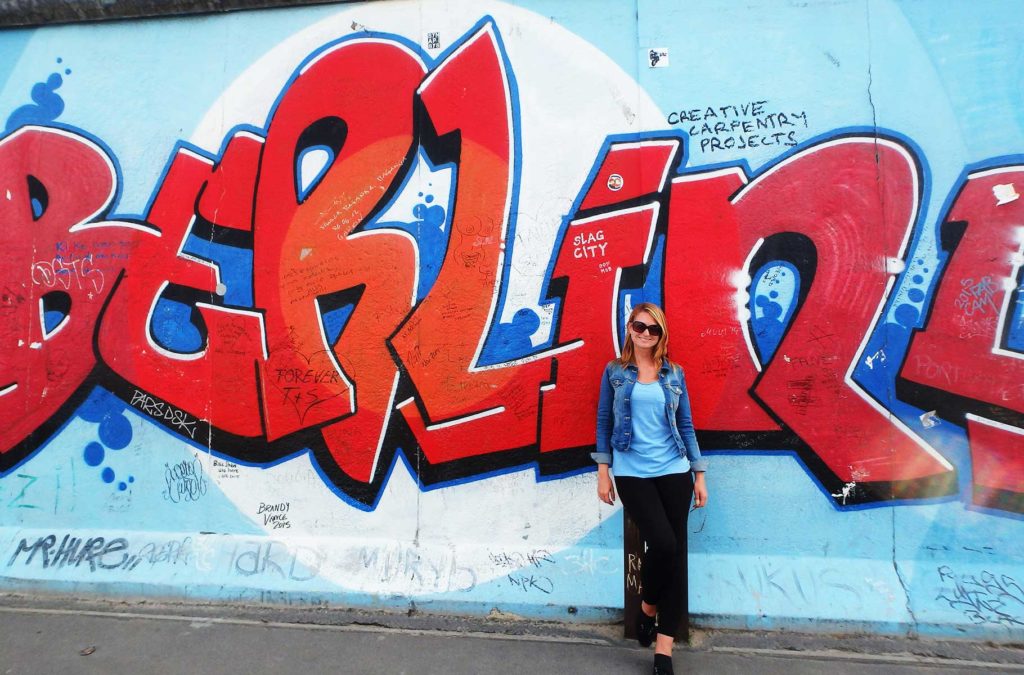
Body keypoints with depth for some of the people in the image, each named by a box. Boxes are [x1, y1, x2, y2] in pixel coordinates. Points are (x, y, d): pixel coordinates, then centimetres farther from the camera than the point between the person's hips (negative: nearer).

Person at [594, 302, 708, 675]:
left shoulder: (674, 373, 8)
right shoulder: (614, 371, 3)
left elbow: (685, 426, 10)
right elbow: (604, 422, 3)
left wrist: (699, 474, 6)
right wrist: (603, 472, -1)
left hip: (674, 472, 3)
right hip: (632, 473, -3)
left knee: (676, 552, 2)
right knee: (662, 543, -16)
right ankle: (647, 607, 17)